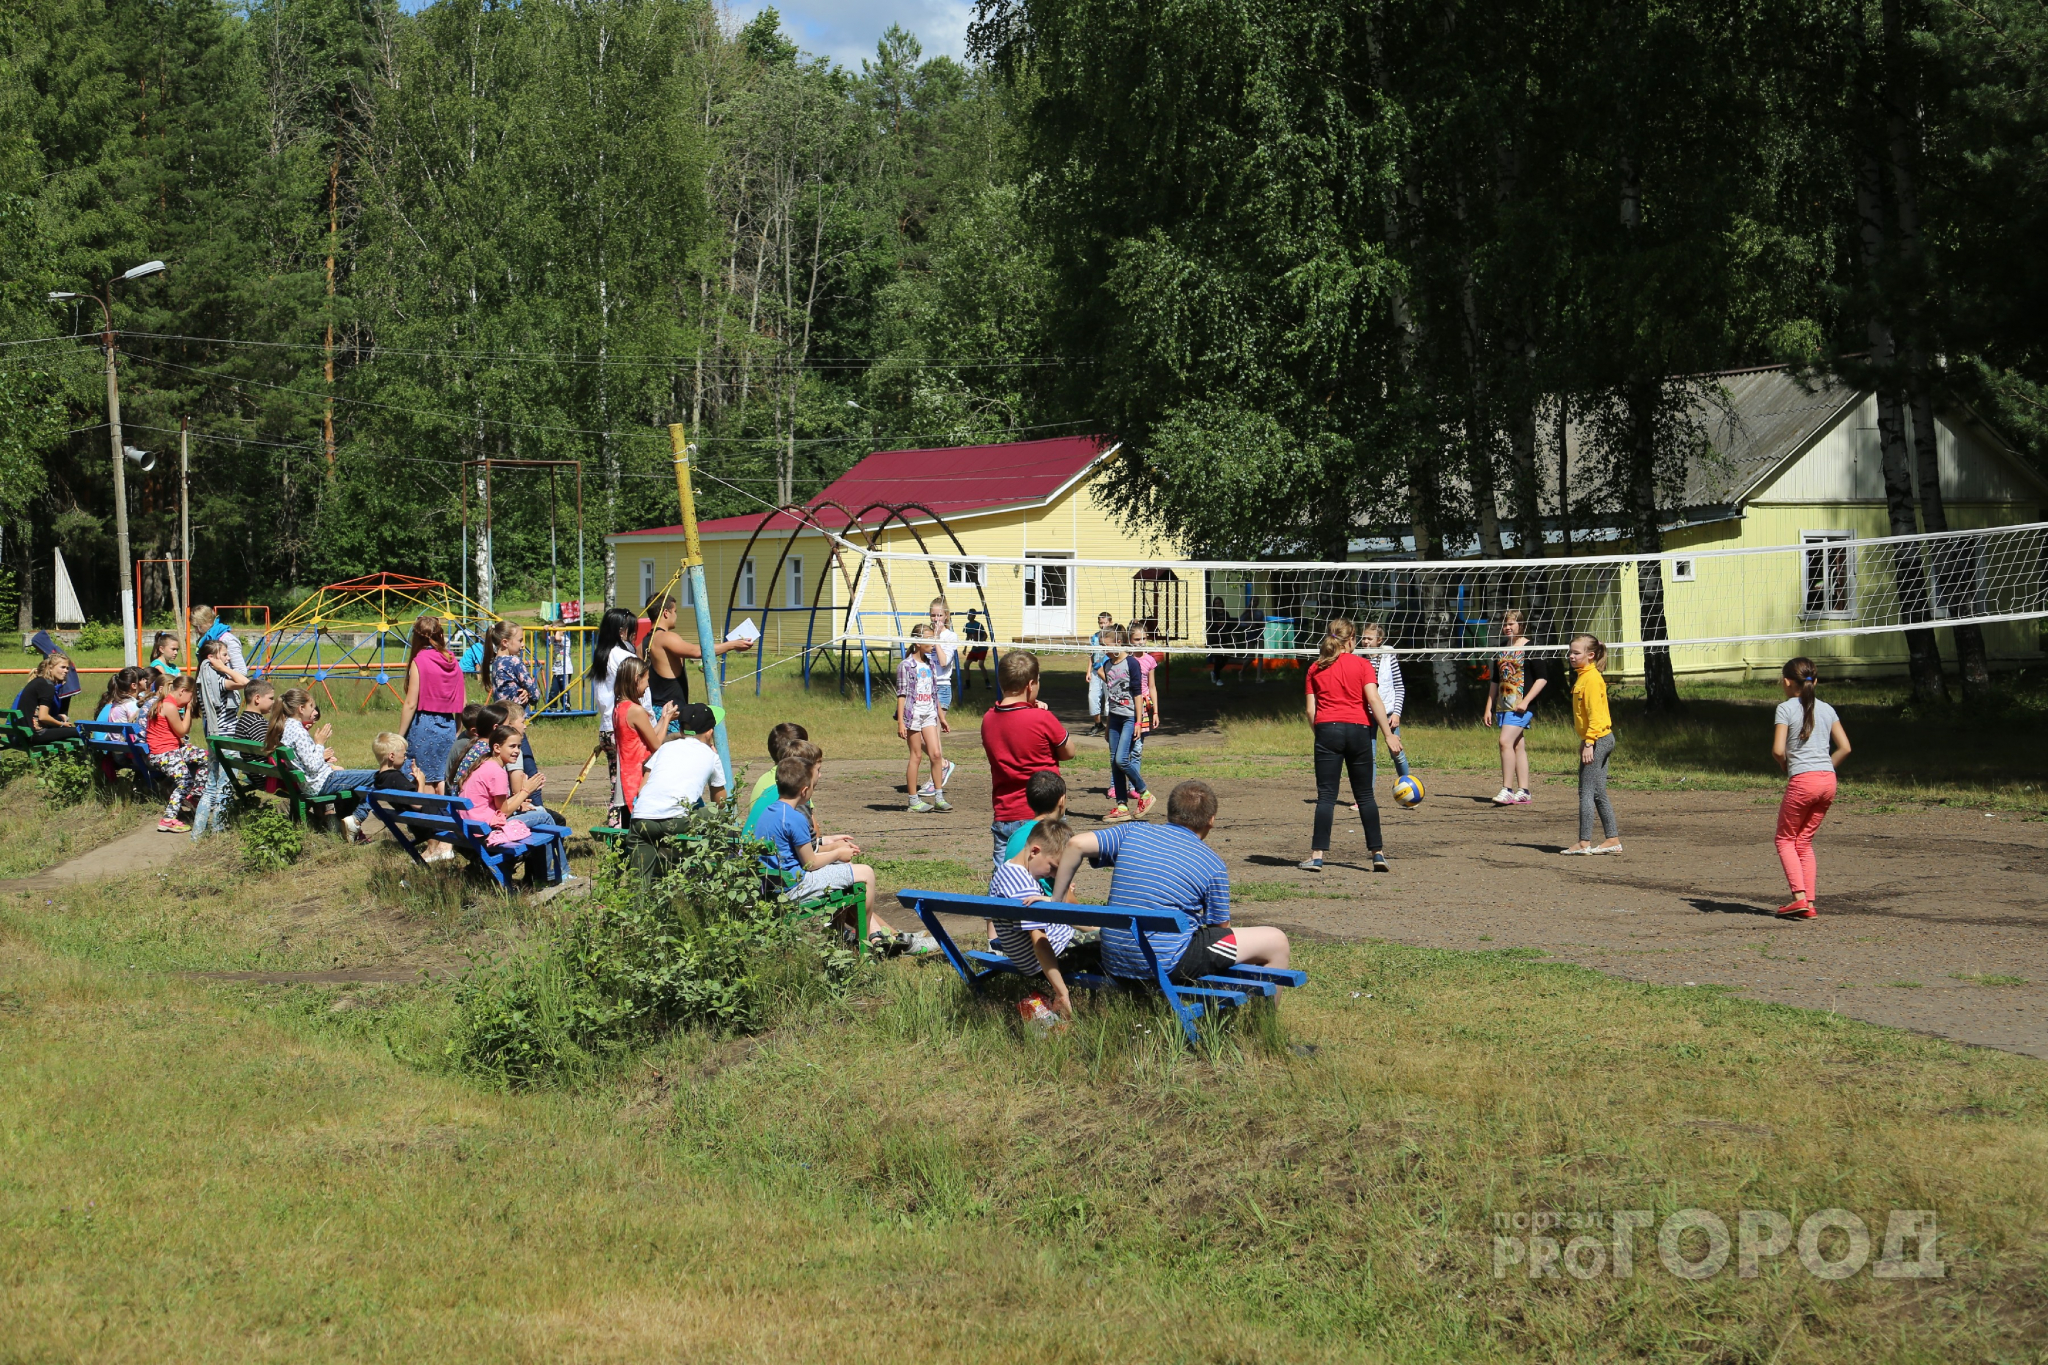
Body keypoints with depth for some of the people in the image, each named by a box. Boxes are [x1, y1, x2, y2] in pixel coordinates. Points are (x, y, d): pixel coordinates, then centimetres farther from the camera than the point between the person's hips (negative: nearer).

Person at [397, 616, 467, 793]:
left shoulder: (418, 662, -8)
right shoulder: (453, 662, 6)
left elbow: (410, 704, -10)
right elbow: (462, 704, 6)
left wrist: (400, 736, -5)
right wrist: (457, 731, 17)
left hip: (424, 725, -5)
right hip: (448, 726, 5)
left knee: (425, 782, 1)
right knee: (442, 779, 10)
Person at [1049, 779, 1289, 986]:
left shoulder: (1133, 832, 7)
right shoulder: (1213, 866, -3)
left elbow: (1076, 844, -3)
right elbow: (1221, 928, 5)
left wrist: (1057, 900, 5)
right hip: (1168, 968, -6)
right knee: (1275, 942, 5)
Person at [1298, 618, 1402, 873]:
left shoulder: (1316, 668, 8)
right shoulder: (1361, 665, 2)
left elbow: (1310, 710, 5)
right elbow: (1374, 701, -8)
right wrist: (1389, 735, -8)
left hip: (1327, 729, 1)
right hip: (1358, 729, 0)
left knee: (1326, 796, -1)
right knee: (1365, 795, 9)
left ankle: (1317, 855, -9)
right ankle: (1377, 852, 8)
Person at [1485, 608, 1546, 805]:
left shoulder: (1531, 648, -6)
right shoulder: (1502, 650, 15)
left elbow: (1542, 678, -10)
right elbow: (1495, 681, 22)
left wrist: (1525, 701, -17)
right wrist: (1489, 707, 17)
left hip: (1521, 705, -7)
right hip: (1503, 705, 7)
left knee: (1505, 741, -19)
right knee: (1518, 746, 8)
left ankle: (1507, 790, -17)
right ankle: (1523, 792, 9)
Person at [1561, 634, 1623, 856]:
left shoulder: (1591, 679, -16)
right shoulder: (1583, 677, 15)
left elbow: (1595, 714, -20)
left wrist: (1589, 743, -23)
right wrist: (1586, 741, 23)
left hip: (1597, 740, -10)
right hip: (1603, 740, 10)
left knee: (1587, 791, -7)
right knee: (1598, 794, 12)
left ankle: (1584, 842, -5)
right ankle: (1613, 840, 14)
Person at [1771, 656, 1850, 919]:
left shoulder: (1786, 708, -4)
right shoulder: (1826, 709, 12)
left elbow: (1778, 750, -12)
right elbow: (1844, 747, 8)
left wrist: (1786, 768, 7)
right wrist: (1825, 768, 14)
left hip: (1802, 781, -6)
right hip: (1828, 779, 6)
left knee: (1785, 839, 9)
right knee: (1804, 841, 15)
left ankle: (1799, 896, -7)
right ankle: (1810, 902, 7)